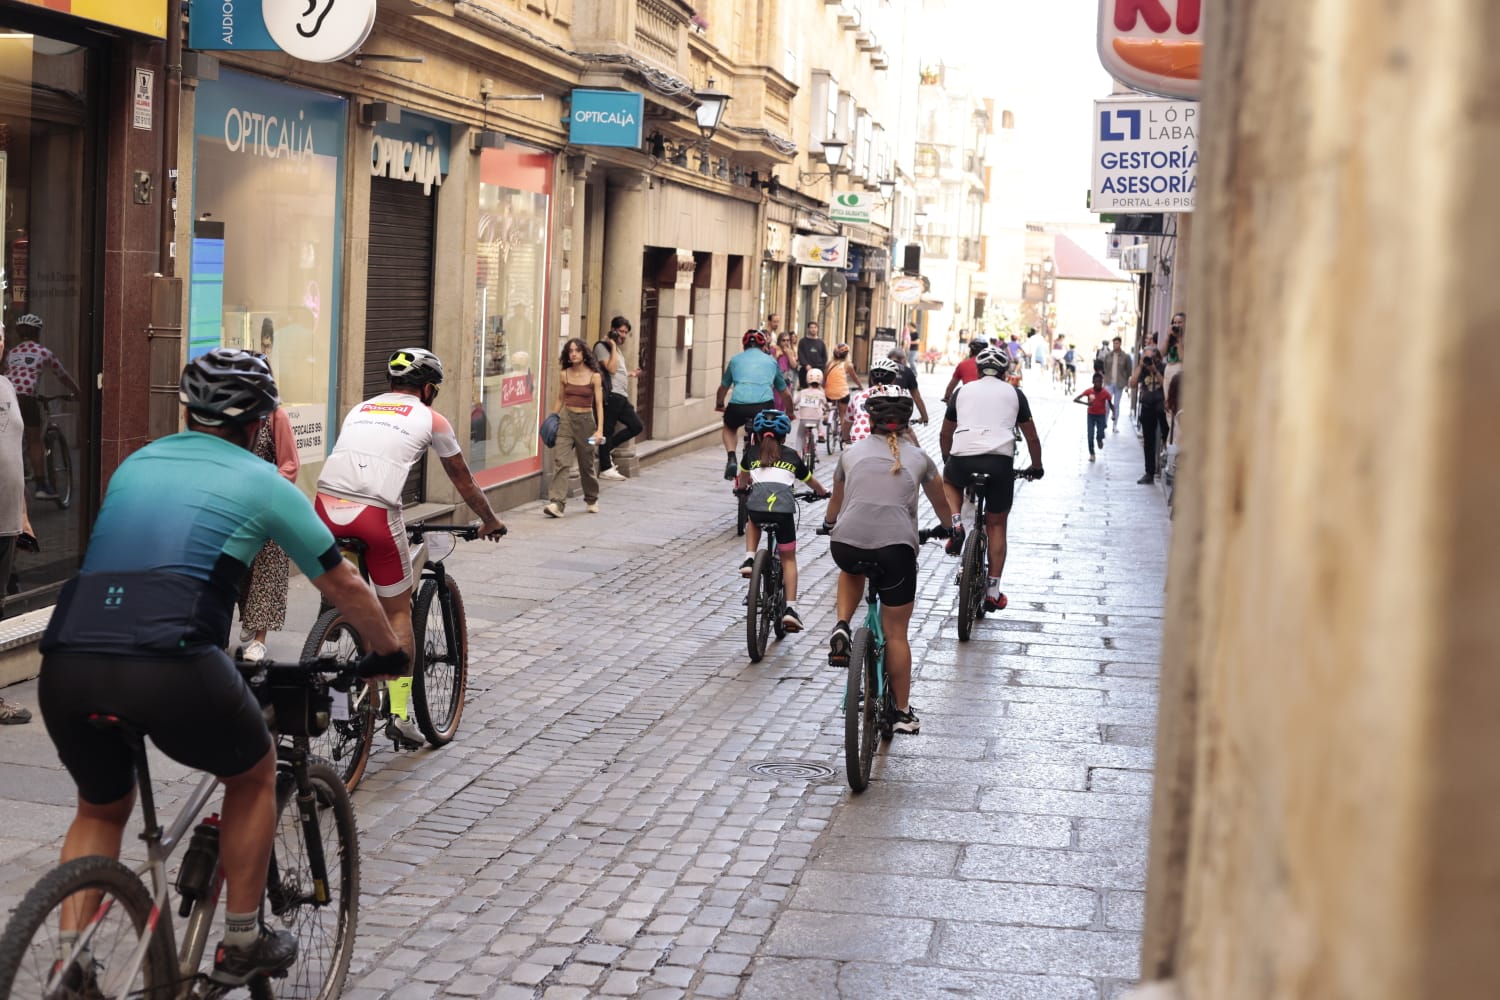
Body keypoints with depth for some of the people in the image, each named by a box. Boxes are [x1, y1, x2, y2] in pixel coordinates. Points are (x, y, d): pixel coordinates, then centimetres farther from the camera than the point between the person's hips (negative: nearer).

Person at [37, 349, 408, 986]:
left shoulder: (135, 465, 27)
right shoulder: (261, 483, 14)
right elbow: (342, 586, 23)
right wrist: (389, 652, 40)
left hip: (67, 664, 5)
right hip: (171, 665, -4)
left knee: (101, 809, 30)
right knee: (254, 776, 25)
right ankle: (240, 945, 29)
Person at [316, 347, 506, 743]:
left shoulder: (359, 409, 27)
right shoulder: (431, 418, 17)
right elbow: (464, 482, 27)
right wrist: (490, 521, 43)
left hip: (327, 504, 3)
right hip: (376, 515, -3)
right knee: (398, 611, 11)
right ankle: (400, 715, 11)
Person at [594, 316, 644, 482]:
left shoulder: (617, 348, 24)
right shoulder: (602, 347, -5)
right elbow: (611, 368, -17)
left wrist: (630, 374, 29)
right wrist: (613, 346, -13)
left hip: (621, 396, 10)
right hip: (611, 395, -10)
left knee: (637, 426, 8)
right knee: (607, 430, -5)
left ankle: (606, 448, 16)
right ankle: (605, 469, 0)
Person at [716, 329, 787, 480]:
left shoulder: (735, 359, 23)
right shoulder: (771, 361, 24)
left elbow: (723, 387, 36)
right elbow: (784, 391, 35)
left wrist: (719, 405, 57)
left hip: (738, 406, 0)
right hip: (764, 405, 0)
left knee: (728, 428, 31)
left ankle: (732, 458, 8)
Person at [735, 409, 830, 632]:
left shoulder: (752, 452, 23)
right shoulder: (791, 455, 23)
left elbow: (743, 478, 43)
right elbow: (810, 481, 38)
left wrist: (742, 487, 66)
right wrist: (823, 492, 59)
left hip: (757, 506, 1)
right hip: (783, 509, -1)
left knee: (753, 522, 38)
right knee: (788, 558, 15)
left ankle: (749, 559, 15)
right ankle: (790, 609, 4)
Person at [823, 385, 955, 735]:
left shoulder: (852, 452, 15)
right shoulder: (918, 457, 14)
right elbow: (940, 503, 30)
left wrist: (829, 523, 52)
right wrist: (948, 527, 51)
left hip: (846, 544, 1)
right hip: (896, 547, -1)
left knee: (853, 569, 38)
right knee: (896, 633, 11)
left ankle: (842, 628, 16)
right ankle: (903, 712, 17)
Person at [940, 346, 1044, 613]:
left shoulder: (962, 391, 21)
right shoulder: (1014, 393, 18)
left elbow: (945, 435, 31)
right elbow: (1032, 437, 23)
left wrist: (946, 459, 49)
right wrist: (1037, 467, 39)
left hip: (962, 458, 1)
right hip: (1000, 461, 0)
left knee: (948, 481, 36)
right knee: (996, 525, 13)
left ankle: (955, 526, 10)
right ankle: (993, 591, 11)